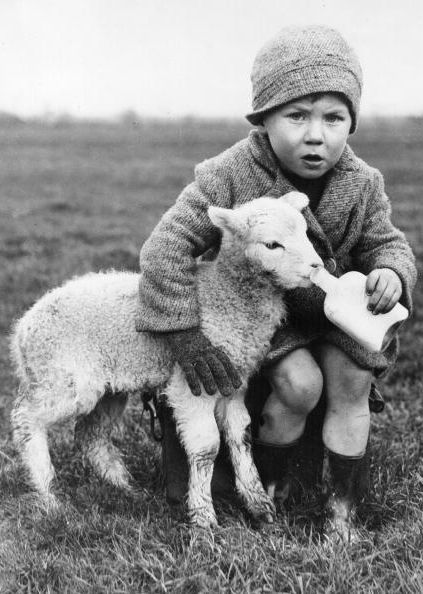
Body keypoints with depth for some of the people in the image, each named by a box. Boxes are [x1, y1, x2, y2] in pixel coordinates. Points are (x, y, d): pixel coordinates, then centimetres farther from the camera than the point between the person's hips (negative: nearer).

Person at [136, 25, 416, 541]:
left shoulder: (362, 183, -12)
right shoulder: (230, 176, -25)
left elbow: (386, 243, 1)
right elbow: (167, 247, -25)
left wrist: (390, 273, -26)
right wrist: (184, 332, -30)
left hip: (335, 307, 4)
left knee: (351, 384, -15)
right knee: (300, 383, -23)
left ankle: (341, 509, 2)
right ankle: (261, 489, 3)